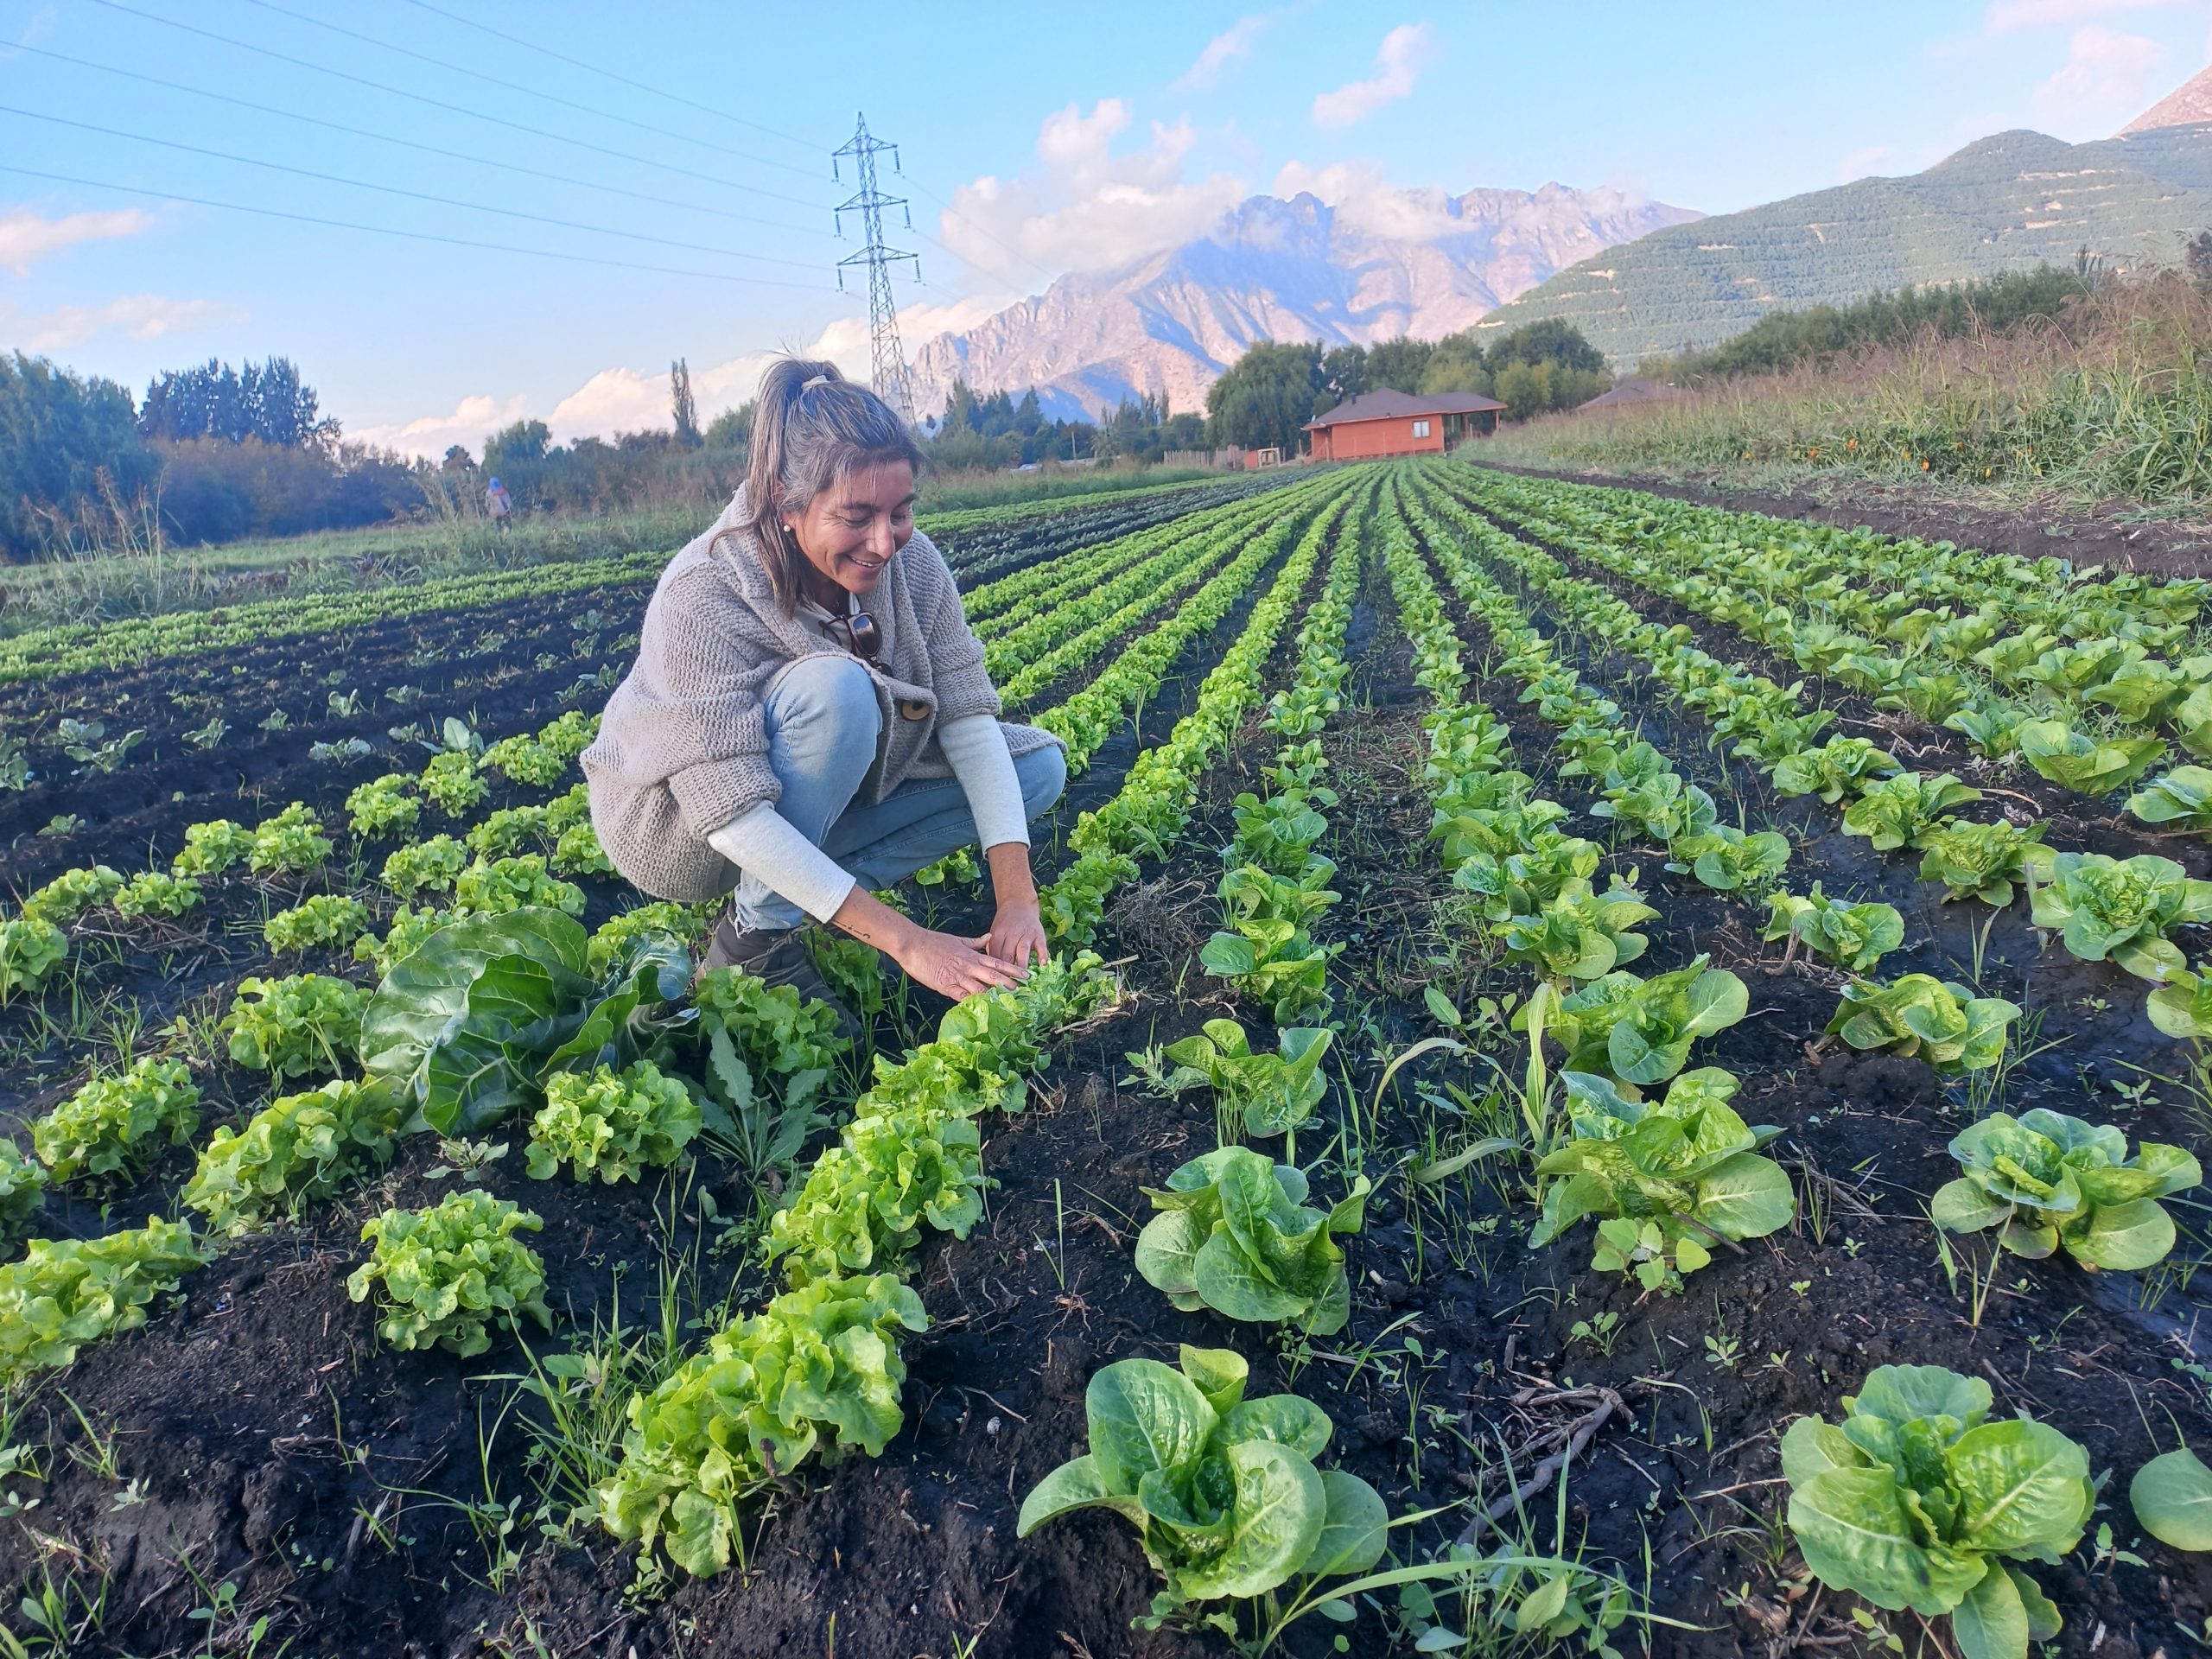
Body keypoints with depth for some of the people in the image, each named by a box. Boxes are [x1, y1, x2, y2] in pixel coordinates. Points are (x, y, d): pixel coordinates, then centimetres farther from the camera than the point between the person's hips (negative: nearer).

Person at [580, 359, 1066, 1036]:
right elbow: (733, 817, -36)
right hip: (680, 829, -6)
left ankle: (800, 898, -6)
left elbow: (968, 719, -18)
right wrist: (906, 942, -39)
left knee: (1039, 765, -6)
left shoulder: (911, 563, -17)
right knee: (836, 690, -35)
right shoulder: (705, 598, -32)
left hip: (818, 803, 6)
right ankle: (754, 937, -16)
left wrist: (1017, 896, -30)